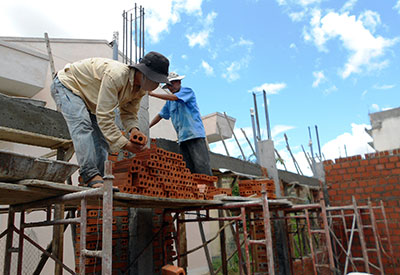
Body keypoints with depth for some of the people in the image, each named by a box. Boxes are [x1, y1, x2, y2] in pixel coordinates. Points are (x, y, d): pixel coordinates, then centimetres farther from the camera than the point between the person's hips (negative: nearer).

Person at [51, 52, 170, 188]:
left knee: (101, 138, -1)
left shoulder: (140, 89, -13)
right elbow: (104, 116, -41)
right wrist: (124, 143, -41)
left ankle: (98, 180, 1)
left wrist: (133, 129, -26)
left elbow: (129, 113, -3)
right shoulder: (115, 75, -41)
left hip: (89, 100, 8)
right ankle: (90, 175, -34)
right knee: (82, 125, -31)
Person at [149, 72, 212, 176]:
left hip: (195, 134, -7)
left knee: (201, 166, -16)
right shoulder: (169, 102, 24)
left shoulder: (187, 91, 3)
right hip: (182, 138, 7)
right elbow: (160, 115, 23)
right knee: (188, 168, -1)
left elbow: (173, 97, -13)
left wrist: (152, 93, -12)